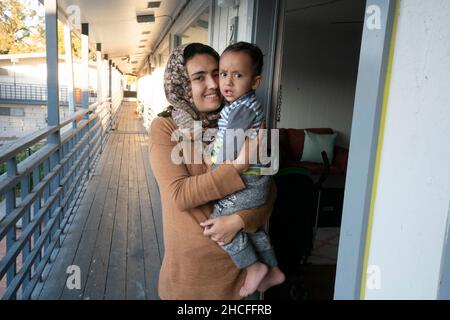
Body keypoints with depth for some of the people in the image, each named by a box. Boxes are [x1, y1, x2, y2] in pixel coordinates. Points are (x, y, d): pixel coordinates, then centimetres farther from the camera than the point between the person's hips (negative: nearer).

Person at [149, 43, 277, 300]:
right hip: (190, 258, -2)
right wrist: (237, 167, -28)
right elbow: (179, 195, -21)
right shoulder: (165, 127, -12)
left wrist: (239, 220, -20)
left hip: (237, 253, 2)